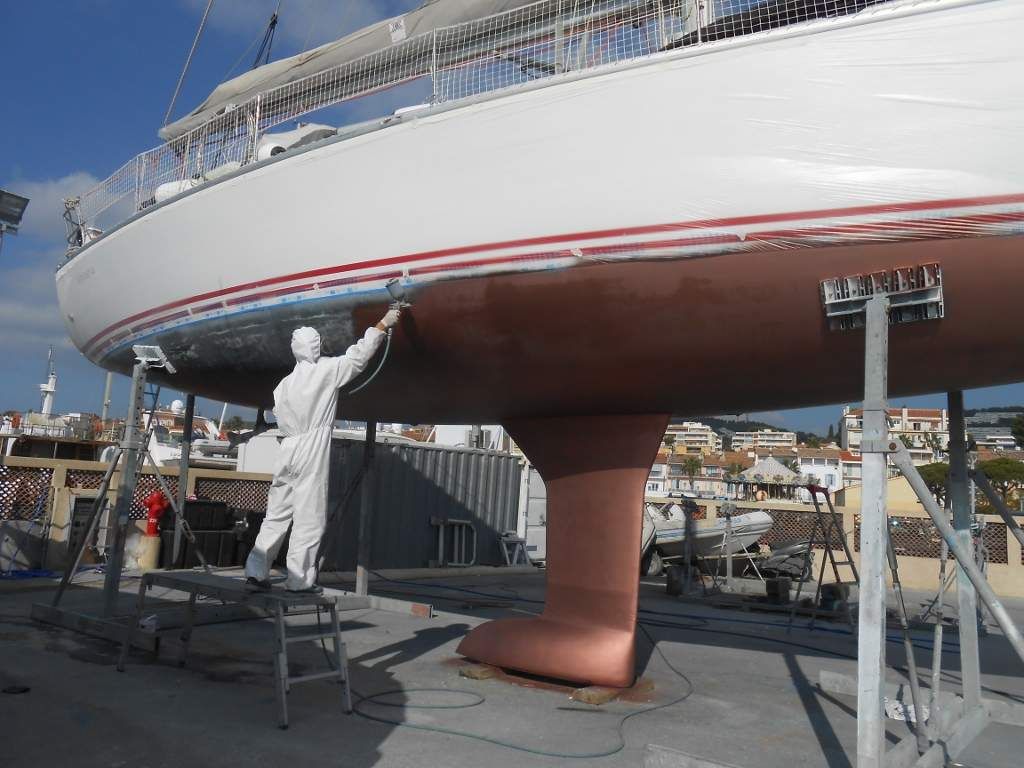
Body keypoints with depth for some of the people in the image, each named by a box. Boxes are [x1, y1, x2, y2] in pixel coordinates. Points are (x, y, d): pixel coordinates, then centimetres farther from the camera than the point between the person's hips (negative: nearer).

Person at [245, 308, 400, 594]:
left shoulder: (285, 384, 12)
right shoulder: (325, 371, -4)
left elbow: (282, 421, 12)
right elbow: (358, 356, 0)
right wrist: (383, 324, 5)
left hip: (287, 451, 6)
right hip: (312, 453, -6)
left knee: (276, 515, 11)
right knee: (308, 518, -2)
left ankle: (256, 571, 11)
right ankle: (299, 579, 1)